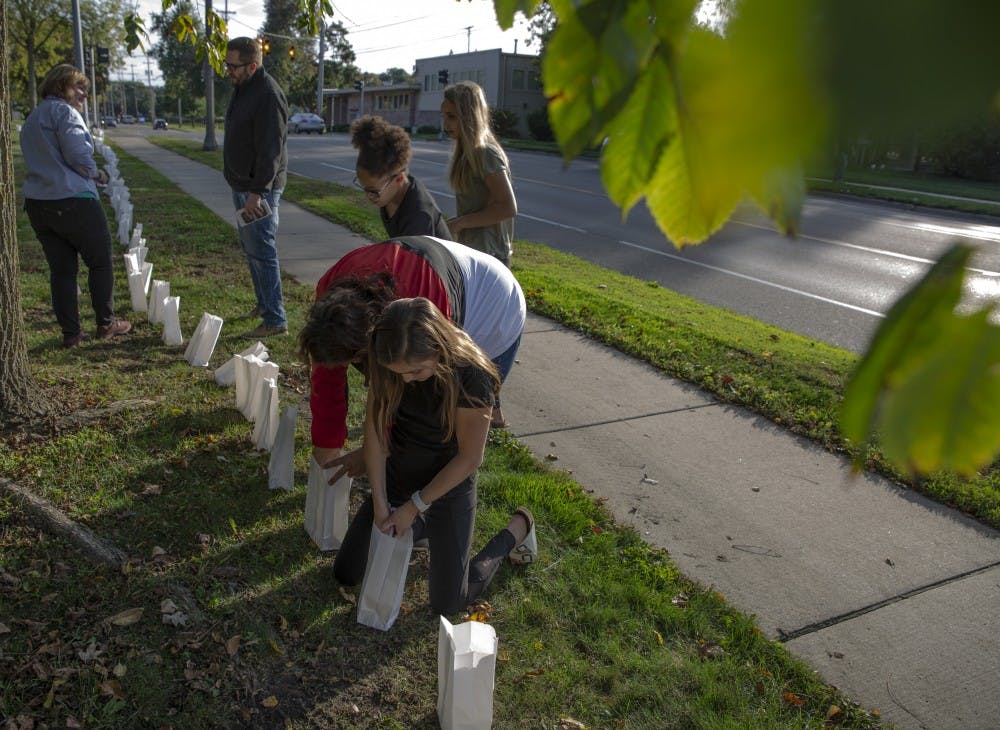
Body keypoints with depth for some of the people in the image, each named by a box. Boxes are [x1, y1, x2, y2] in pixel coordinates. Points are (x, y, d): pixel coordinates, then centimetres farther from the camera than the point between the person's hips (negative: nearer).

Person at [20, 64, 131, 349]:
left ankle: (70, 333, 10)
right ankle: (106, 324, 14)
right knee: (100, 262, 8)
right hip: (72, 200, -8)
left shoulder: (32, 118, 21)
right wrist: (96, 173, 2)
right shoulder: (64, 111, -7)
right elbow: (79, 156, -17)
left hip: (37, 204, 8)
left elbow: (42, 160, 20)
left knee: (61, 268, 9)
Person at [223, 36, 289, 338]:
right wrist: (243, 188, 19)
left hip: (260, 189, -10)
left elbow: (270, 150, -24)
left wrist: (257, 192, -26)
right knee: (250, 247, 18)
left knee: (261, 252, -9)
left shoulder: (268, 95, -18)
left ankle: (275, 320, -4)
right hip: (242, 185, 10)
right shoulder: (242, 88, 13)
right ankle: (265, 302, 32)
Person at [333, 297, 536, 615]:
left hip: (448, 490, -5)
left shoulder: (471, 377, -31)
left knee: (448, 604, 6)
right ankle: (423, 528, 32)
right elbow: (375, 428, -11)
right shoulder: (386, 364, -17)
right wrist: (379, 501, -14)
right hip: (395, 481, 5)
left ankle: (518, 526, 25)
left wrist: (414, 506, -16)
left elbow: (469, 458, -23)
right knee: (346, 574, 12)